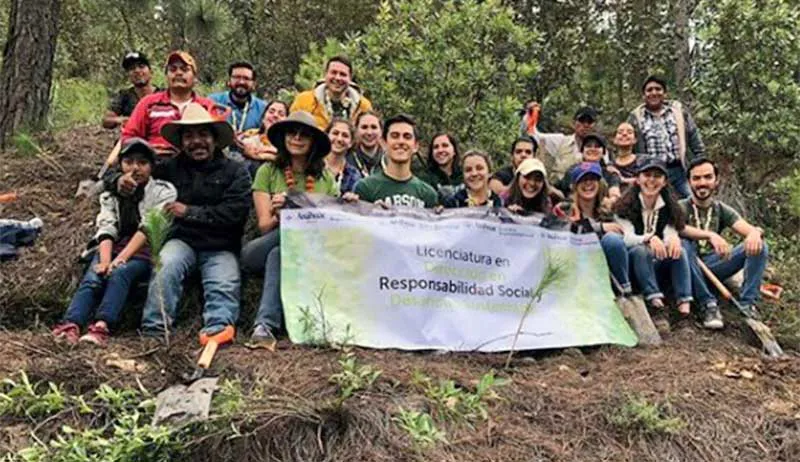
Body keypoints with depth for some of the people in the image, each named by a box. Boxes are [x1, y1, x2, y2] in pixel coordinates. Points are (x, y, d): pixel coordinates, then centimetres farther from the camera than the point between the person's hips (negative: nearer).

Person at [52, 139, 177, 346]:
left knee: (119, 274, -33)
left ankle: (102, 327, -52)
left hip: (146, 252, -3)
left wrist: (120, 260, -23)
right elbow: (106, 230, -1)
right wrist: (105, 261, -21)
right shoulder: (110, 195, 14)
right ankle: (71, 325, -47)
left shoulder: (163, 191, 1)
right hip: (113, 249, 4)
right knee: (92, 279, -26)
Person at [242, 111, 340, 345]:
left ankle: (265, 324, -34)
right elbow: (264, 226, -1)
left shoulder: (326, 178, 14)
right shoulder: (268, 171, 7)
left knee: (279, 254, -33)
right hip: (259, 254, 0)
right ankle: (267, 323, -33)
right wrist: (277, 218, -24)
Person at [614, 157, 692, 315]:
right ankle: (654, 298, -40)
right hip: (631, 262, -4)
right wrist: (648, 239, -40)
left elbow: (671, 234, -9)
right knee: (640, 250, -33)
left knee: (679, 252, -23)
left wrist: (674, 239, -34)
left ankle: (685, 303, -33)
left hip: (658, 263, 4)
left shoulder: (669, 207, 5)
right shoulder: (626, 206, -8)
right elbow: (627, 238, -19)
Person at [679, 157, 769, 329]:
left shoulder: (722, 210, 10)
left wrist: (755, 233, -32)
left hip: (714, 265, 3)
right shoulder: (681, 207, -2)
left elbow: (749, 229, -6)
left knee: (759, 246, -14)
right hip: (690, 267, -3)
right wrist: (710, 235, -42)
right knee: (682, 244, -35)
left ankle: (747, 304, -22)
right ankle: (708, 304, -31)